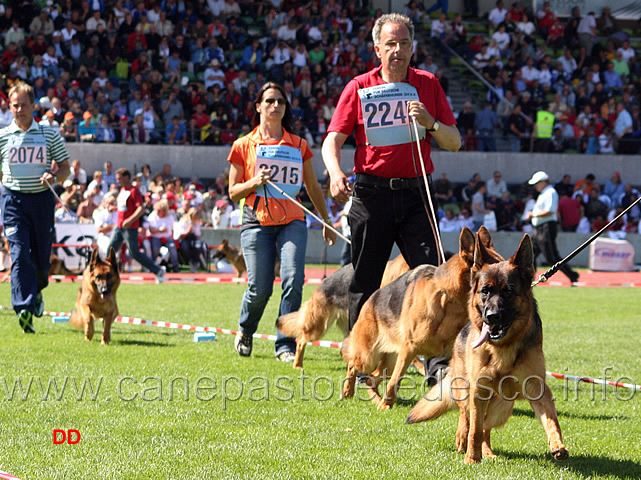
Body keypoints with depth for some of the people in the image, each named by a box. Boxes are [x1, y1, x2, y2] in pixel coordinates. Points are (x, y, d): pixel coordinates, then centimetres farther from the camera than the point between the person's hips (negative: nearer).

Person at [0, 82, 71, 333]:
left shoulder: (50, 135, 4)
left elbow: (65, 167, 7)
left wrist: (54, 177, -12)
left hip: (42, 199, 1)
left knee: (42, 257, 7)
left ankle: (37, 290, 39)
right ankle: (24, 309, -21)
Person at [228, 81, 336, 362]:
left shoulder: (299, 146, 12)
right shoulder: (244, 146, 7)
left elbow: (312, 187, 20)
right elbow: (233, 192, 8)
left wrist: (327, 221, 21)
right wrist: (254, 183, -11)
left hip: (292, 221, 1)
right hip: (257, 222, -1)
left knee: (293, 278, -19)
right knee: (260, 288, -5)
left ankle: (286, 345, -11)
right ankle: (245, 331, 27)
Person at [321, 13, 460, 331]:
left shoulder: (428, 84, 10)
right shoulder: (359, 87, 6)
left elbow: (454, 143, 10)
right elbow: (332, 140, 0)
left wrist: (430, 123, -10)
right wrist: (335, 173, -20)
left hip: (416, 194, 1)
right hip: (371, 194, -1)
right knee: (364, 282, 4)